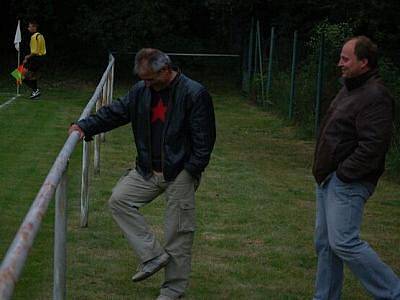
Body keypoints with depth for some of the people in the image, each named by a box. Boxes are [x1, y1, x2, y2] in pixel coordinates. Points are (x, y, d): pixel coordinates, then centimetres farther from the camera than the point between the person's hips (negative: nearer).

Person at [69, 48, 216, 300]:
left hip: (180, 174, -6)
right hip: (148, 170, 6)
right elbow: (116, 112, 6)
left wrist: (191, 173, -17)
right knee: (119, 200, -6)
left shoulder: (195, 94, -16)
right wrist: (85, 127, -7)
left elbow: (204, 139, -15)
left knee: (179, 232, 1)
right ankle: (153, 255, -1)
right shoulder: (142, 91, 2)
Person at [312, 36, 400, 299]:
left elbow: (373, 146, -25)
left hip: (348, 184, -10)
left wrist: (344, 173, -19)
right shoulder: (350, 89, 15)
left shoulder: (375, 97, -18)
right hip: (330, 180, 10)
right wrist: (324, 173, 15)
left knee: (344, 242, -14)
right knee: (325, 243, 14)